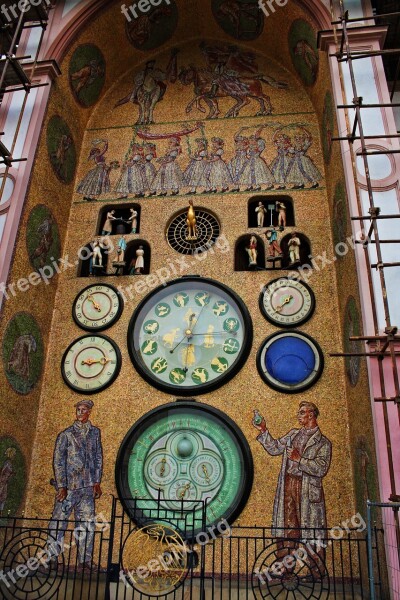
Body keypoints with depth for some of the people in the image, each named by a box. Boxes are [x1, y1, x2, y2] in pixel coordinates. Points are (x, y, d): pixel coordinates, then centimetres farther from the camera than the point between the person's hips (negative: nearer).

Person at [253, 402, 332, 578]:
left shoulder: (323, 442, -1)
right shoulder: (293, 433, 15)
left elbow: (321, 468, -11)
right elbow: (274, 448, 16)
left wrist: (299, 459, -17)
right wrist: (263, 431, 6)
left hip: (308, 489, -4)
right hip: (287, 486, 4)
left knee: (312, 531, 0)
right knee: (286, 528, 6)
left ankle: (317, 573, 10)